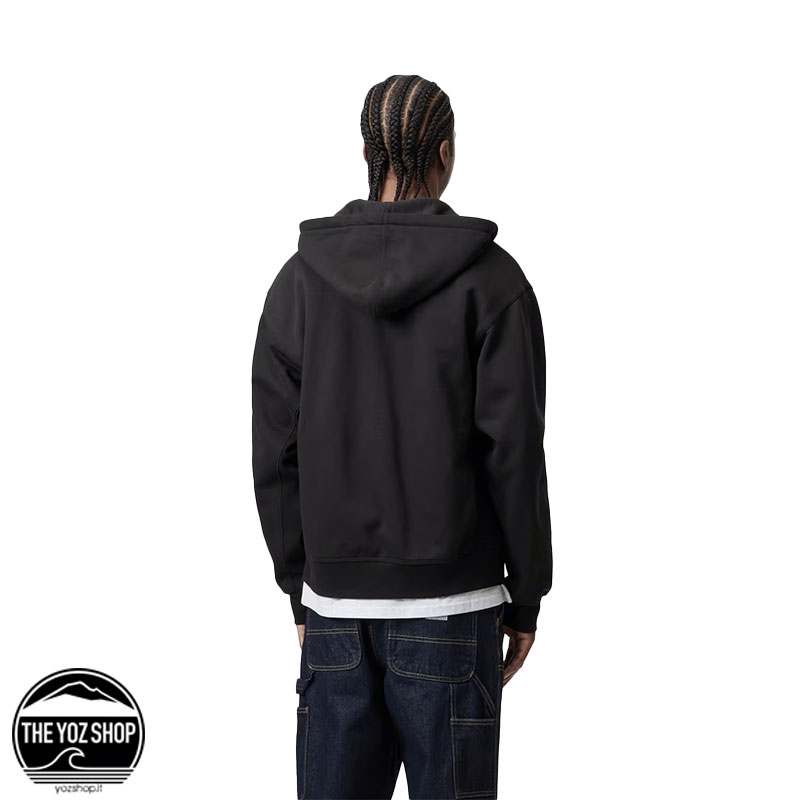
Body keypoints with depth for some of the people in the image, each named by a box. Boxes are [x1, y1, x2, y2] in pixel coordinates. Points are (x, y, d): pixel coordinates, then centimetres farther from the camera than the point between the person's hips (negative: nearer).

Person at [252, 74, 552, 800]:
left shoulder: (301, 278, 0)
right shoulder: (492, 278, -8)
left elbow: (277, 454, 0)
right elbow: (515, 454, -10)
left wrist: (302, 591, 11)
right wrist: (526, 600, 1)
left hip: (339, 605, 3)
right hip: (449, 606, -2)